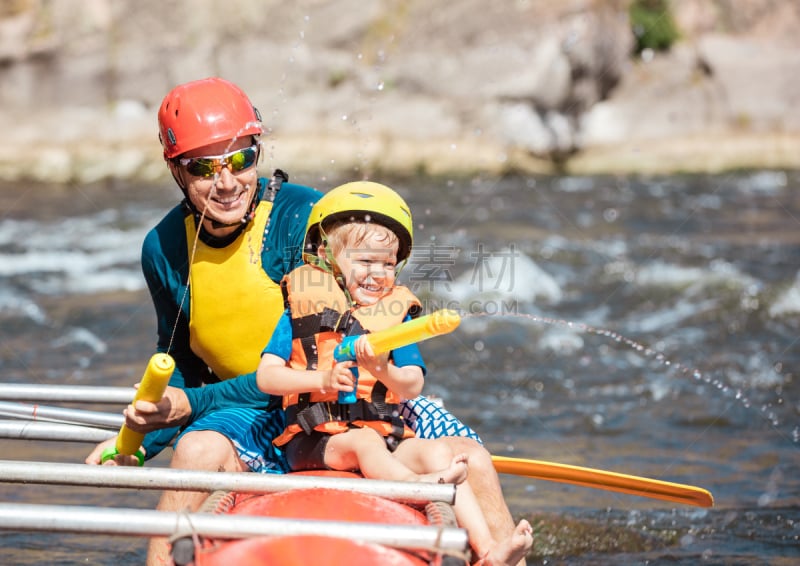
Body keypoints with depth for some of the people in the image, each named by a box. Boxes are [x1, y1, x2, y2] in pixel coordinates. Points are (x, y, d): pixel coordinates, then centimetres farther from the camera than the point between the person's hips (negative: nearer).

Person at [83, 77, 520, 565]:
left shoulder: (304, 217, -18)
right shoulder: (164, 249, -3)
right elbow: (181, 365, 14)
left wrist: (193, 404, -22)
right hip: (262, 426, 2)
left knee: (472, 460, -25)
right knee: (198, 448, -32)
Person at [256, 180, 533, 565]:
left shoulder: (397, 316, 14)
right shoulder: (303, 313, 8)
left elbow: (413, 387, 1)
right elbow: (265, 377, -1)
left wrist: (384, 372, -22)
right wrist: (321, 380, -17)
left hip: (385, 433, 3)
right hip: (315, 441, -3)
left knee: (435, 453, -24)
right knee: (364, 443, -34)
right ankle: (418, 488, -66)